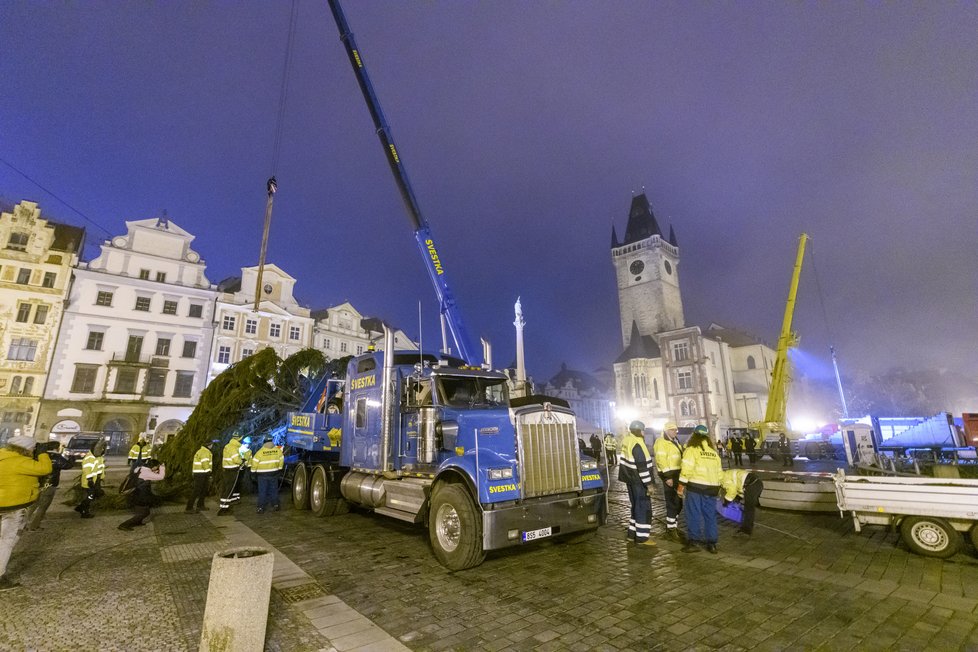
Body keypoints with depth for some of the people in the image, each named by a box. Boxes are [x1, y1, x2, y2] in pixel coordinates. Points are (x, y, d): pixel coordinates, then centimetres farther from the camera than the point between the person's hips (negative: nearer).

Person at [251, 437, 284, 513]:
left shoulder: (260, 452, -14)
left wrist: (254, 470, 6)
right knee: (274, 490, 15)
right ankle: (275, 505, 22)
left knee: (262, 491, 5)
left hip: (263, 475, -3)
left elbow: (254, 462, -12)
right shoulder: (278, 450, -4)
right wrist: (279, 468, 21)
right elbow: (281, 460, 6)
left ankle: (261, 508, 6)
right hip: (274, 473, 3)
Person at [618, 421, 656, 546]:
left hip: (630, 479, 9)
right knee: (644, 508, 0)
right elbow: (642, 466, -23)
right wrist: (649, 484, -19)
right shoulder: (637, 444, -21)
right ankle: (641, 537, 5)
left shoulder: (627, 441, 7)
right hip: (639, 481, -9)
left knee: (636, 506, 19)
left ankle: (632, 532, 25)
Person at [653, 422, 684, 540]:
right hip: (669, 475, -10)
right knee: (673, 503, -7)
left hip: (677, 474, 10)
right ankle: (671, 529, 2)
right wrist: (667, 476, -25)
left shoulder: (675, 442, 17)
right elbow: (661, 460, -21)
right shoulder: (661, 442, -13)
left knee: (678, 502, 15)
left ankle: (673, 526, 27)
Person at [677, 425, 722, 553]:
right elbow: (719, 472, 15)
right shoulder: (714, 452, 14)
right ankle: (711, 544, 19)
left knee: (693, 515, 2)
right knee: (710, 516, 14)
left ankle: (692, 542, 4)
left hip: (695, 487, -5)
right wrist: (717, 489, 22)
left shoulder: (691, 450, -6)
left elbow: (686, 470, -13)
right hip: (711, 488, 5)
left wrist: (681, 486, -7)